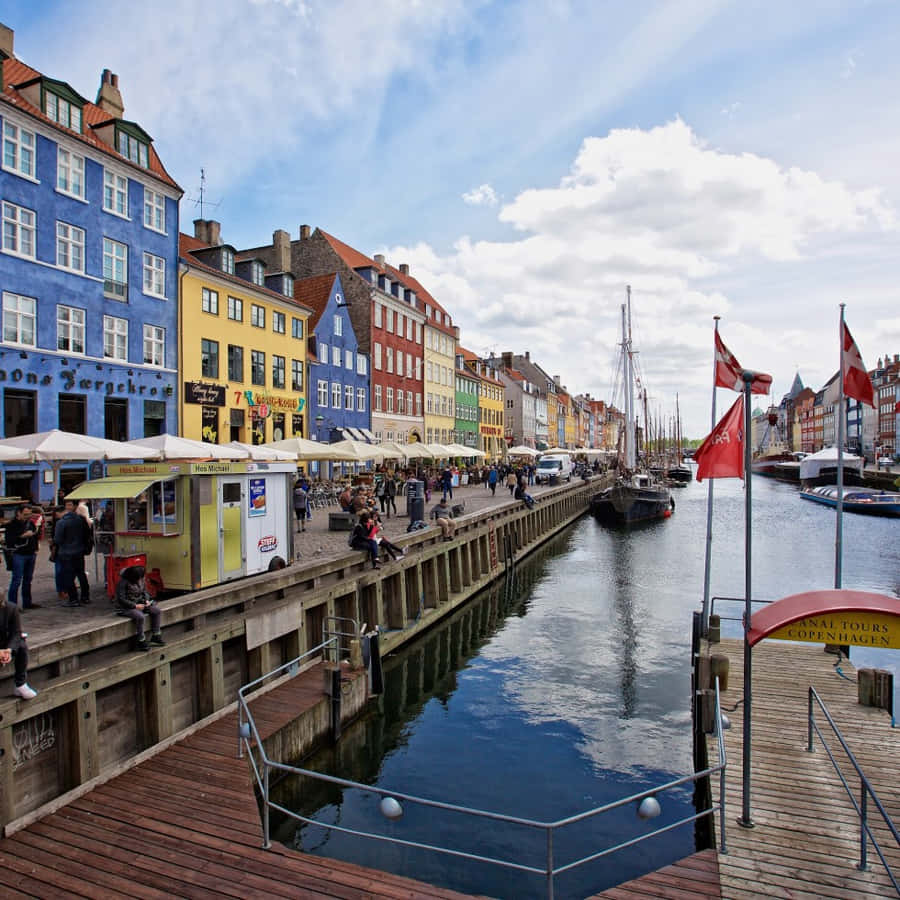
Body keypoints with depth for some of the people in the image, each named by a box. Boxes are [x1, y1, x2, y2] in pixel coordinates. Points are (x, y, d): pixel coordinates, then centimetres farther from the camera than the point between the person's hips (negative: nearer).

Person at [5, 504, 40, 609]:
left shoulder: (30, 523, 11)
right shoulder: (12, 524, -6)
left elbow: (35, 536, 23)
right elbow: (9, 540, -17)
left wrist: (35, 548, 12)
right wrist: (24, 535, -23)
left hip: (30, 554, 6)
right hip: (18, 555, -6)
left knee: (28, 580, 13)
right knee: (16, 580, -6)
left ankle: (27, 603, 21)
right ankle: (12, 605, 0)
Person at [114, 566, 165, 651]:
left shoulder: (140, 579, 1)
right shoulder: (123, 582, -20)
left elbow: (144, 591, 15)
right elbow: (121, 599, -21)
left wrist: (146, 600, -4)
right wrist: (135, 606, -23)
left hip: (139, 604, 8)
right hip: (125, 607, -7)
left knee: (156, 610, -9)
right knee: (140, 616, -33)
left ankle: (155, 636, 0)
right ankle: (140, 641, -17)